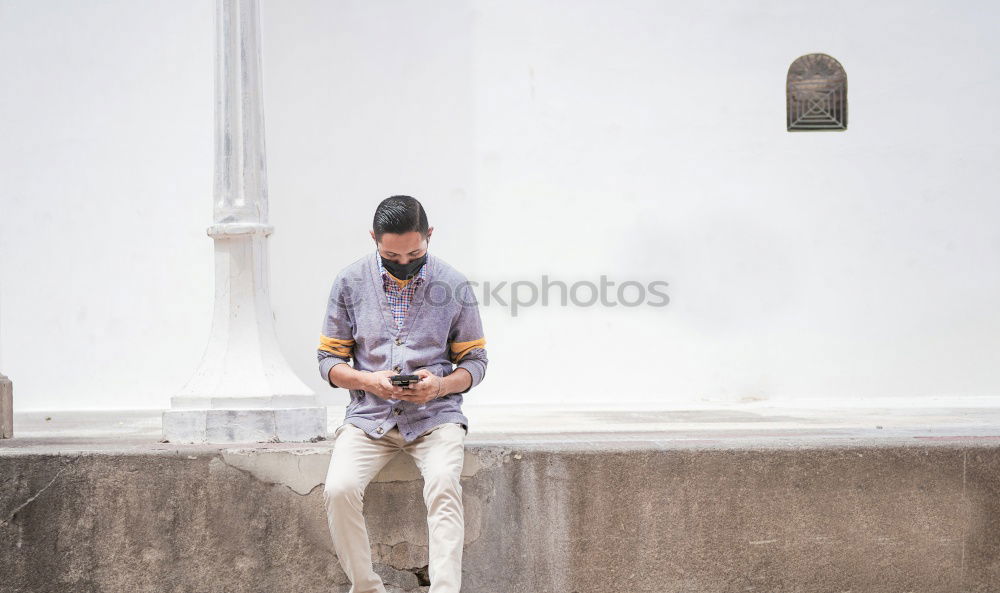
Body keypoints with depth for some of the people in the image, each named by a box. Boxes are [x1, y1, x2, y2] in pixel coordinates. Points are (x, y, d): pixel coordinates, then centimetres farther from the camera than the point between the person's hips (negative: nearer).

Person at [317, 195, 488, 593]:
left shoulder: (454, 286, 2)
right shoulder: (350, 283, 3)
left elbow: (475, 360, 9)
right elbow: (329, 359, 8)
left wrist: (440, 385, -12)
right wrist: (368, 381, -12)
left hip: (435, 414, -1)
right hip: (369, 415, 1)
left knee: (443, 485, -32)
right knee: (339, 489, -26)